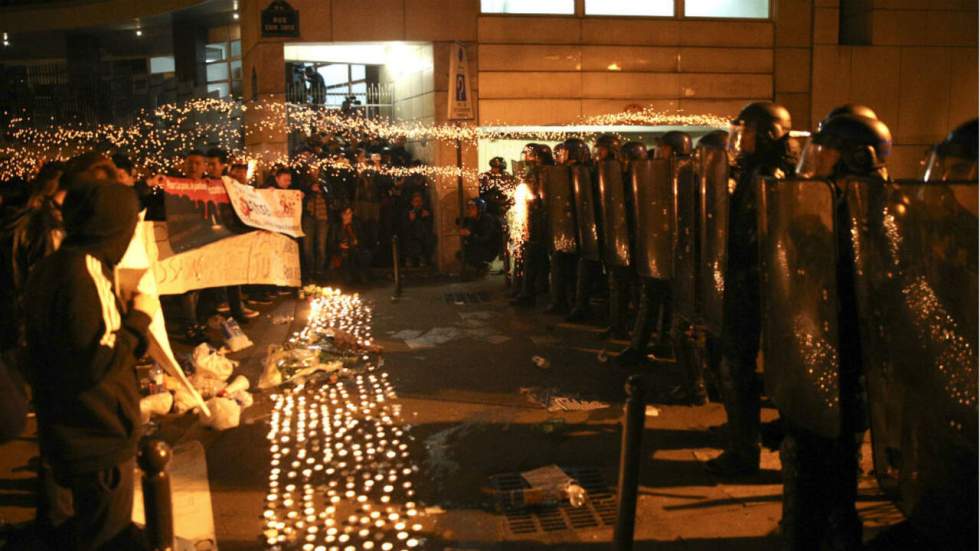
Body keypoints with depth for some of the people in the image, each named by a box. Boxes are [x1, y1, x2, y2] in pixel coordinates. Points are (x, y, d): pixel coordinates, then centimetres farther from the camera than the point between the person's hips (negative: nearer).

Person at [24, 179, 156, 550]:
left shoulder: (56, 265, 7)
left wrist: (125, 314, 7)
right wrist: (139, 316, -16)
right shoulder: (86, 272, -24)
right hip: (98, 437, -10)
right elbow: (98, 361, -27)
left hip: (75, 431, 10)